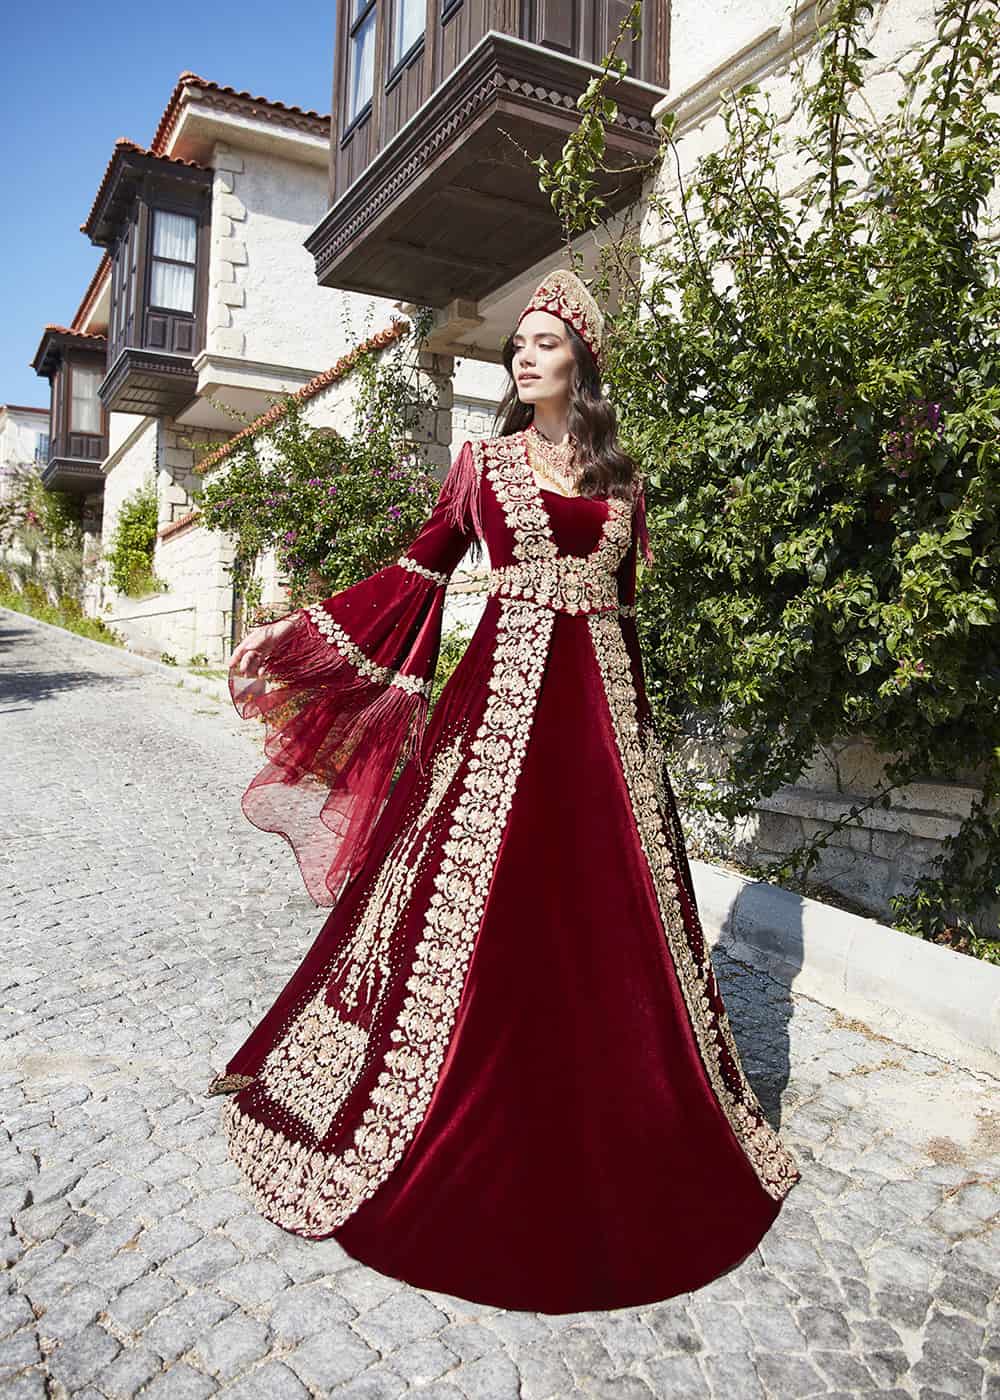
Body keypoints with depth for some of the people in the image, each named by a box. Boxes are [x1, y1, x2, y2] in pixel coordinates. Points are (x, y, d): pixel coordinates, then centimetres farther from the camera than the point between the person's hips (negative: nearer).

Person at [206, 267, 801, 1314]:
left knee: (607, 904, 4)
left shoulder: (620, 476, 13)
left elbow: (627, 601, 15)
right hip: (505, 688, -2)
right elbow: (420, 569, 4)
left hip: (598, 697, 2)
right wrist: (295, 635, -3)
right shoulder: (485, 461, 8)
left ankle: (614, 1126, 23)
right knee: (483, 889, -2)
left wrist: (637, 716, 14)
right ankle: (473, 1123, 16)